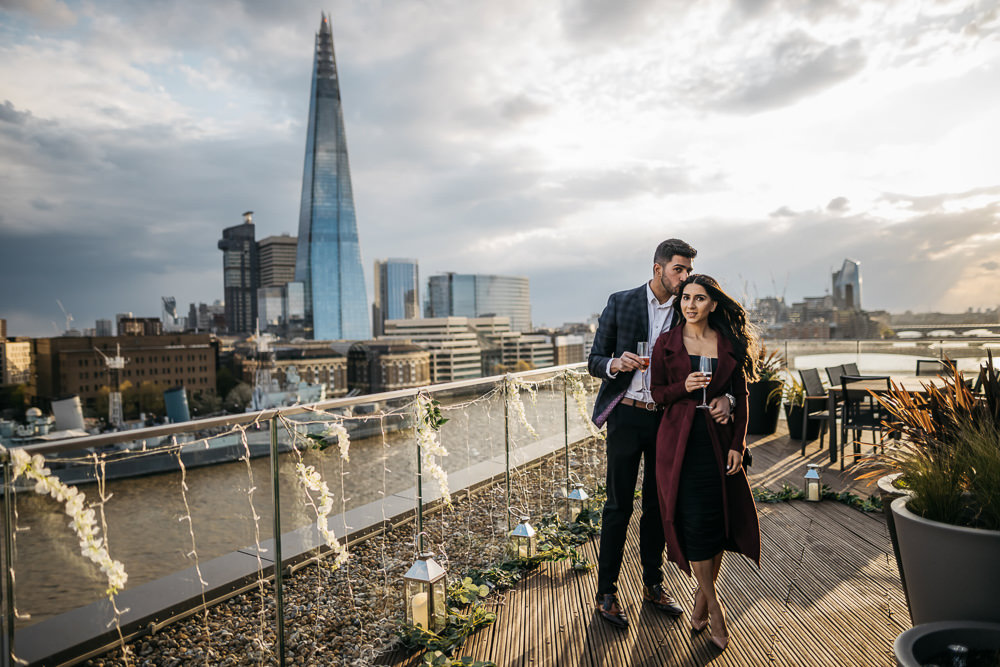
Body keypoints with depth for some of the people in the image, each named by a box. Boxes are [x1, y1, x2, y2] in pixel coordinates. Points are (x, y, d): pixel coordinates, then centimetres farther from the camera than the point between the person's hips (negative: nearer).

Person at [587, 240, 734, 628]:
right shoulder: (621, 303, -3)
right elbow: (595, 362, -2)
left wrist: (723, 396, -21)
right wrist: (616, 364, -25)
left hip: (669, 418, 3)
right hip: (627, 416, -3)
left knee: (658, 504, 13)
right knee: (619, 505, 1)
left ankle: (653, 584, 30)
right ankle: (606, 592, 14)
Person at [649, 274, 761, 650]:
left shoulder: (730, 344, 3)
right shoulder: (666, 344, 1)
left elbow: (741, 397, 5)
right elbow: (656, 393, 3)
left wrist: (738, 444, -2)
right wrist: (683, 387, -17)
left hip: (719, 440, 1)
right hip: (680, 441, -1)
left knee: (719, 519, 4)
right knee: (693, 520, -4)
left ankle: (702, 595, 26)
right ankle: (714, 605, 13)